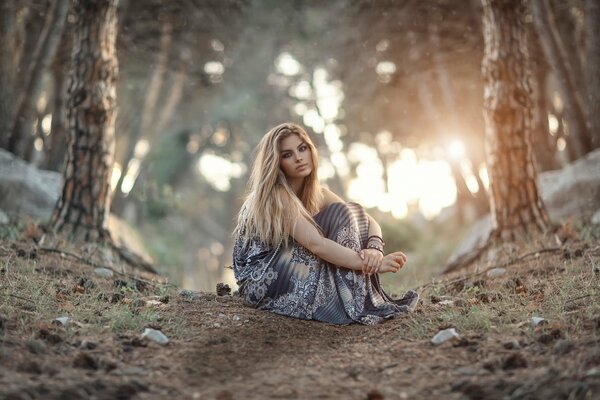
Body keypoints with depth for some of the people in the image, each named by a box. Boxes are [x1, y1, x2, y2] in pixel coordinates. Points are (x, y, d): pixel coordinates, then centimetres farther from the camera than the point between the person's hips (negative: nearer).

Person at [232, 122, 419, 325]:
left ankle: (371, 297, -12)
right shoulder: (275, 196, -20)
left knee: (356, 213, -4)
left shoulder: (316, 192, 5)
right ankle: (359, 304, -20)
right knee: (340, 215, -17)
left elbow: (369, 222, -2)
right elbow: (316, 244, -30)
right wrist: (373, 264, -34)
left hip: (294, 270, 8)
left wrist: (375, 250, -25)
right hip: (261, 282, -8)